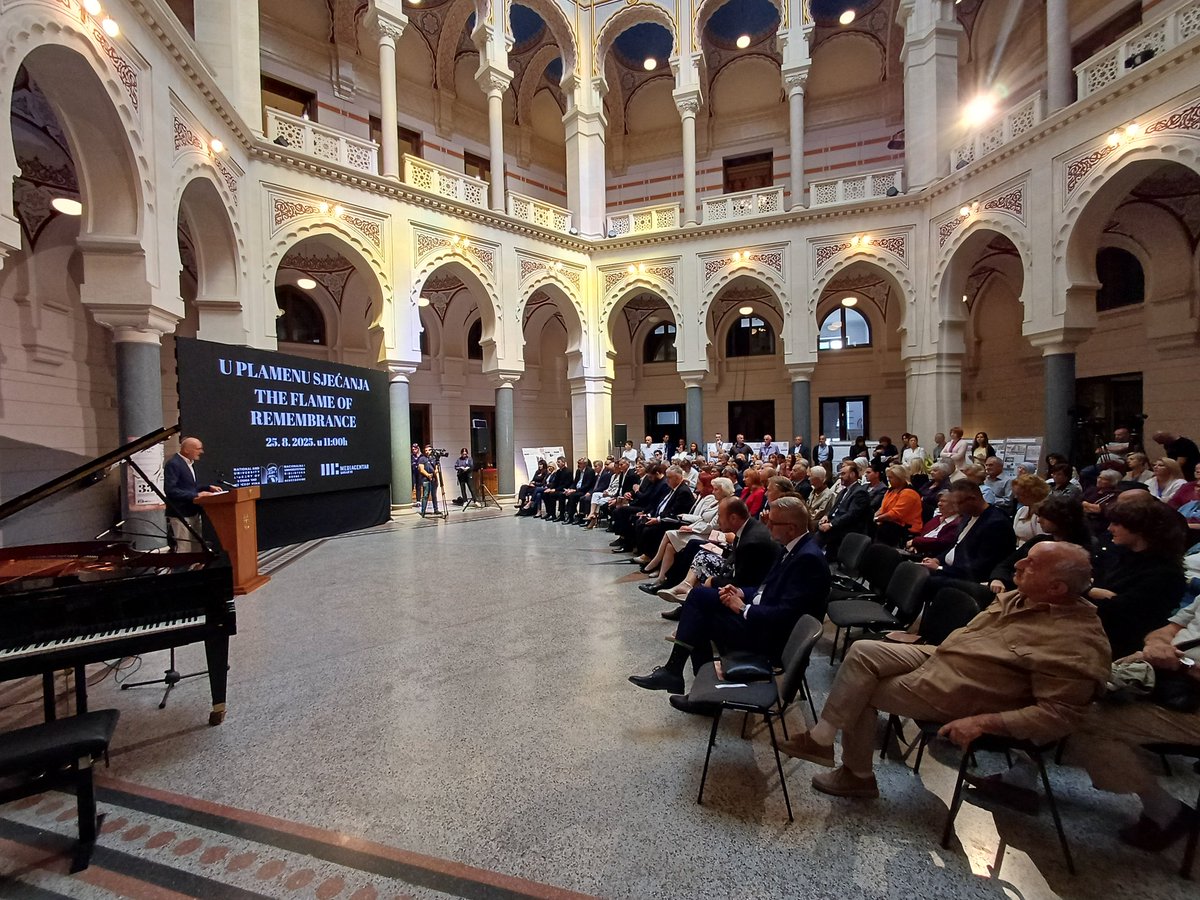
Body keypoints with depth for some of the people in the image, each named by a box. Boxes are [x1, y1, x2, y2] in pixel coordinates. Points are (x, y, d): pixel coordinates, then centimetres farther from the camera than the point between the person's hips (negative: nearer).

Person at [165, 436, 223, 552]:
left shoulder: (189, 463, 13)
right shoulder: (173, 464, -15)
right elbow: (170, 490, -23)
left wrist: (208, 488, 8)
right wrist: (196, 495, -27)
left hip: (193, 513, 9)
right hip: (180, 515, -9)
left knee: (197, 549, 14)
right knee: (184, 550, -6)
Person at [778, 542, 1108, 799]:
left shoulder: (1077, 644, -22)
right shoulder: (1017, 598, 3)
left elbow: (1060, 714, -22)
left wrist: (984, 722, -25)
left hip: (956, 691, -8)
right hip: (939, 656, 8)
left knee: (860, 693, -8)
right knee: (863, 651, -10)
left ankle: (857, 775, 14)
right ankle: (821, 738, -6)